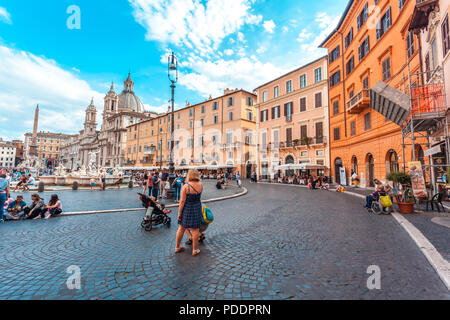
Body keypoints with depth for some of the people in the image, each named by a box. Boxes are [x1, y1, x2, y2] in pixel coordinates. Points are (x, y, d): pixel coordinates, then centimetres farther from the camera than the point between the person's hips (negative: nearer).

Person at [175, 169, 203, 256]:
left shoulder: (186, 186, -14)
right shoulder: (200, 185, -6)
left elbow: (182, 201, -14)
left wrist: (179, 213, -4)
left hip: (186, 210, 0)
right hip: (197, 209, 1)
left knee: (181, 228, 16)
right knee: (195, 230, 11)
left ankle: (177, 247, 32)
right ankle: (195, 250, 21)